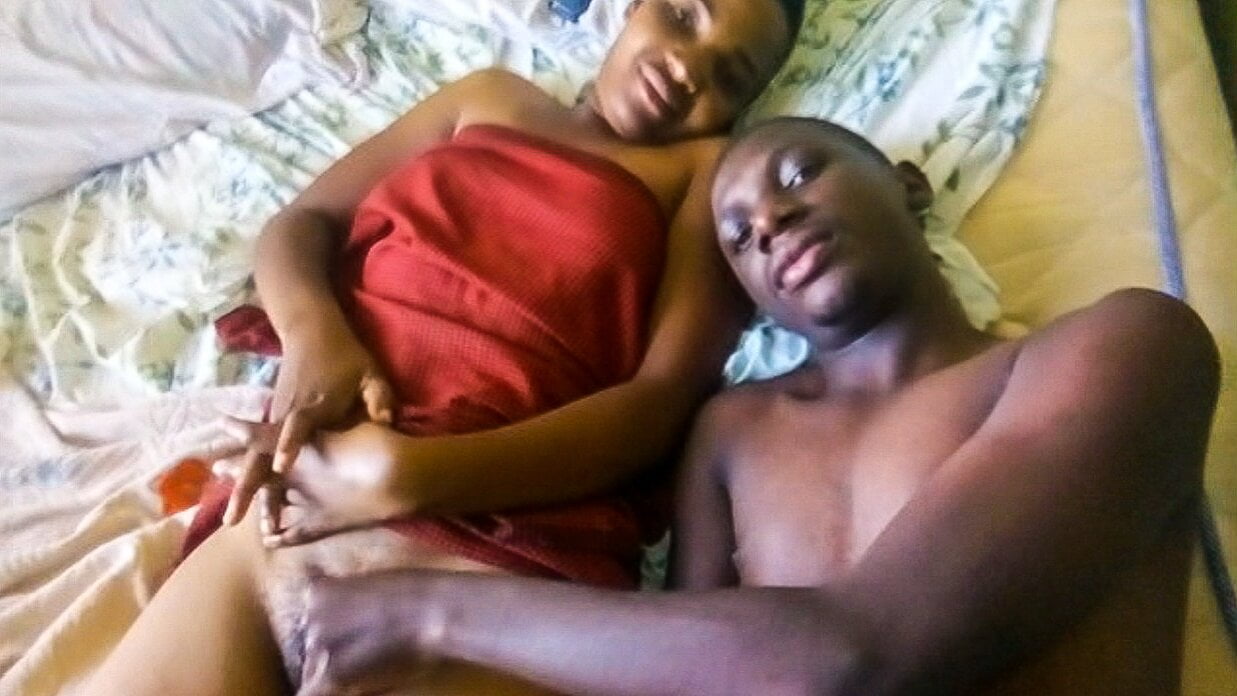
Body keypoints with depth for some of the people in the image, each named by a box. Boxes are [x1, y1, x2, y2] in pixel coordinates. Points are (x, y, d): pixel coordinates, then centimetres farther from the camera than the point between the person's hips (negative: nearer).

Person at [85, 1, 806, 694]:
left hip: (494, 555, -3)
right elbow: (301, 221, 19)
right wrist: (312, 332, -5)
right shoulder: (491, 96, 23)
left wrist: (410, 475, -15)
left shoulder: (715, 172, 10)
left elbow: (665, 400, -3)